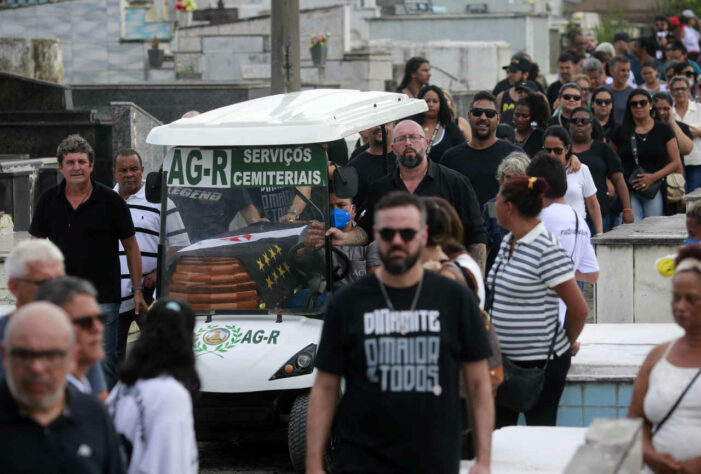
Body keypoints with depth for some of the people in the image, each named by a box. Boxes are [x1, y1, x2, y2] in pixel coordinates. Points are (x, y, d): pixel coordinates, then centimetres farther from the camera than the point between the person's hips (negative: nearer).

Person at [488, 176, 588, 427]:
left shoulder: (546, 249, -17)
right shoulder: (508, 242, 9)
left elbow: (578, 308, -16)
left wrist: (568, 343, 0)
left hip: (541, 361, -8)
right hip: (505, 358, 8)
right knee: (499, 428, 8)